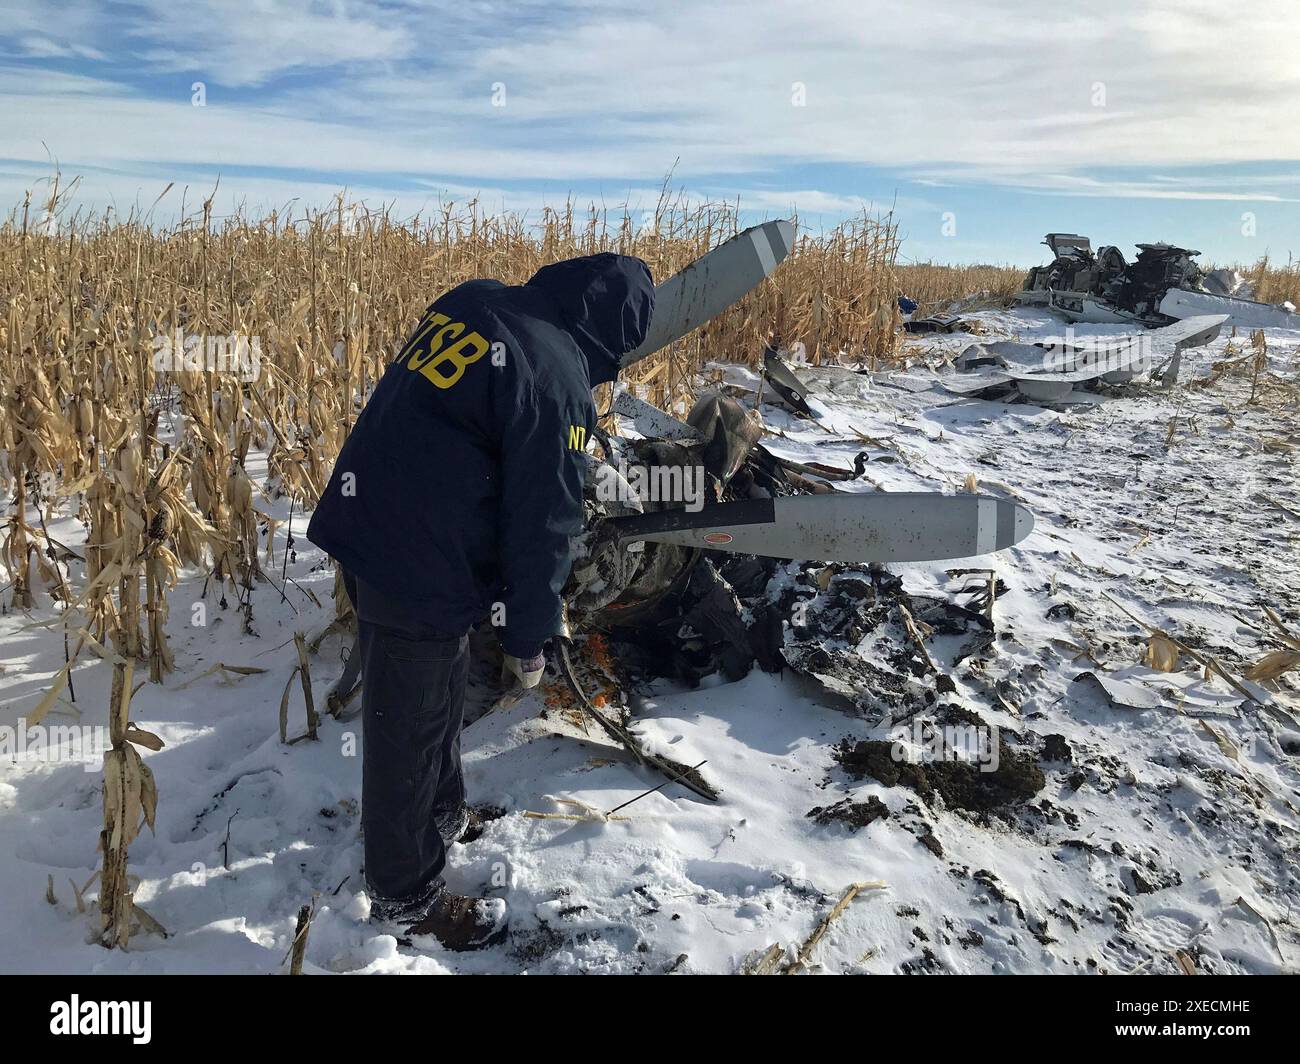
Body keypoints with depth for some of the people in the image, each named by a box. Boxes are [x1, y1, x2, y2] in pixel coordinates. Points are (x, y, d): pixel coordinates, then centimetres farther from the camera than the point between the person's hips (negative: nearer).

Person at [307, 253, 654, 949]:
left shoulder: (472, 299, 7)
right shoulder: (557, 379, -19)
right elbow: (542, 524, -15)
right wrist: (528, 637, -3)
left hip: (362, 526, 9)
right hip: (420, 566, -9)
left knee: (436, 693, 27)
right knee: (409, 730, 9)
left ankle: (442, 816, 50)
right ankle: (406, 896, 30)